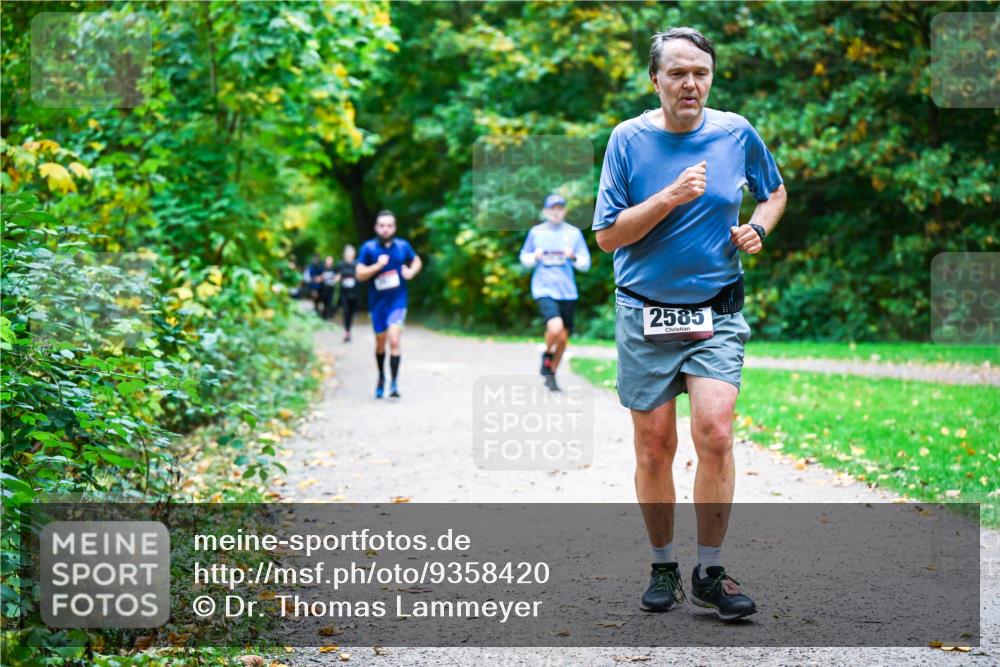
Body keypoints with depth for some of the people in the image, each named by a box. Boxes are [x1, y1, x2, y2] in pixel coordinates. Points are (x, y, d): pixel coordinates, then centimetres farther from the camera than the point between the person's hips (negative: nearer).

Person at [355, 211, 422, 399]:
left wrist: (411, 272, -3)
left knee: (394, 340, -17)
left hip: (397, 301, -1)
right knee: (380, 342, 15)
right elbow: (360, 274, -9)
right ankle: (381, 378, 38)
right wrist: (378, 265, -22)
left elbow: (417, 261, 17)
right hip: (377, 302, 1)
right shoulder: (368, 248, -6)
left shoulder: (402, 246, -1)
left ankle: (394, 383, -13)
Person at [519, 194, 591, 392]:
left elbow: (586, 264, 6)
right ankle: (547, 354, 7)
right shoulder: (536, 232, 5)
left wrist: (573, 257, -15)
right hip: (544, 289, -2)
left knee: (563, 337, 6)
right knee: (555, 327, -25)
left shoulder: (574, 233, 6)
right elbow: (524, 257, 16)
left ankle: (551, 375, 26)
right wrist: (535, 258, -7)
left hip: (567, 292, 2)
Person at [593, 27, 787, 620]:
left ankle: (711, 573, -2)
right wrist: (670, 198, -18)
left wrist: (758, 228, 0)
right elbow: (608, 235, -6)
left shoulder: (736, 132, 2)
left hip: (716, 313, 0)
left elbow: (776, 191, 21)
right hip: (645, 313, 0)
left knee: (715, 436, -15)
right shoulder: (629, 139, -3)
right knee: (654, 448, 5)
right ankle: (664, 567, 21)